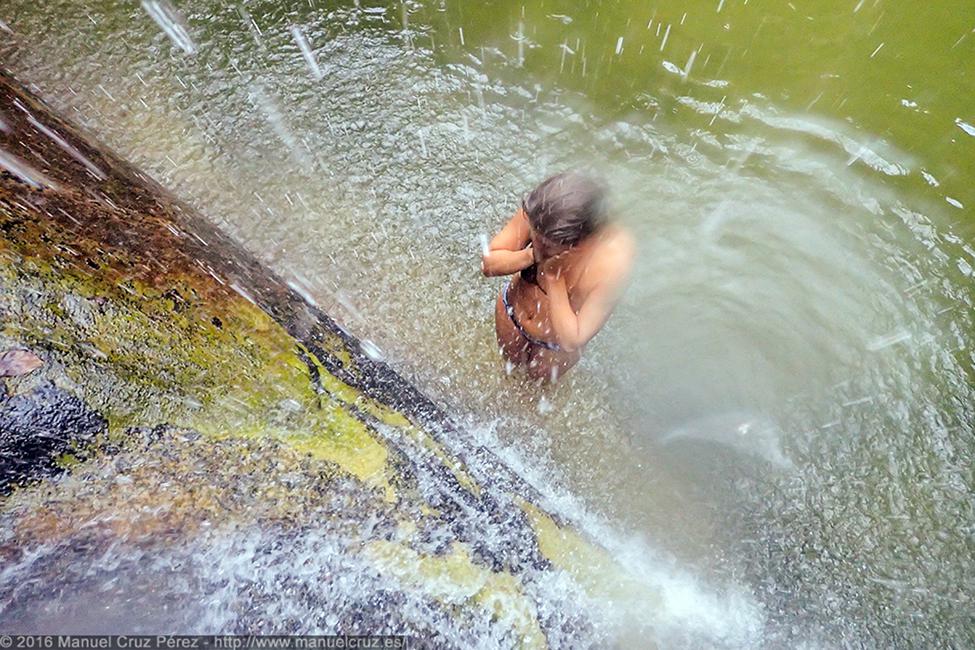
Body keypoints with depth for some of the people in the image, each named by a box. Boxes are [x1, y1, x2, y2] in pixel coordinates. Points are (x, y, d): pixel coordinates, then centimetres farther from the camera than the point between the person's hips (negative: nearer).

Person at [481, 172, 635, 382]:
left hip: (555, 345, -2)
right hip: (511, 311, 2)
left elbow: (572, 340, -36)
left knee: (540, 376, 32)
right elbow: (488, 264, -21)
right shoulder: (535, 214, -34)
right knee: (511, 358, 35)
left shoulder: (613, 260, -43)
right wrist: (529, 256, -39)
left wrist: (555, 278, -41)